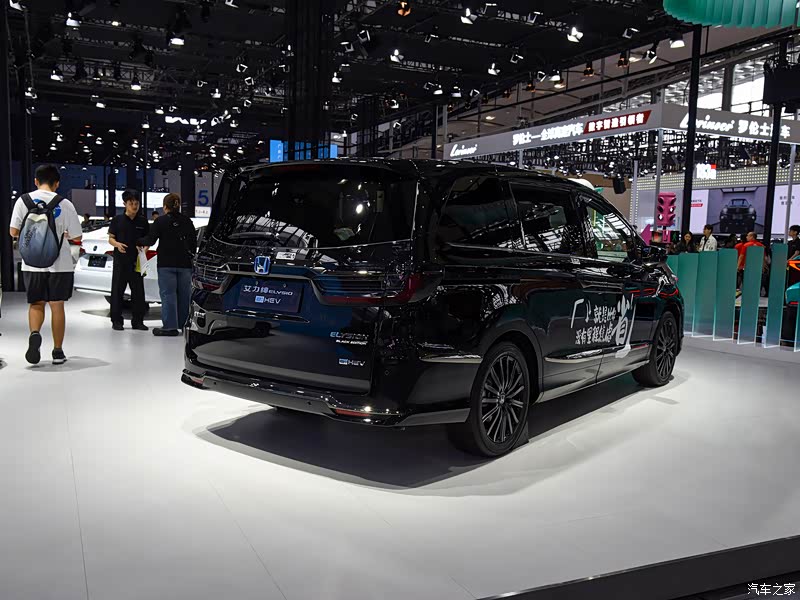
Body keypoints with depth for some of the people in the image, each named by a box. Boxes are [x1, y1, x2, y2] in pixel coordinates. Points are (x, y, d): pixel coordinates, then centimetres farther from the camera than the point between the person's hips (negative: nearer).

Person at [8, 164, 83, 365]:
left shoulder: (24, 200, -1)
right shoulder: (65, 204, -4)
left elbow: (14, 232, -1)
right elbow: (76, 237, -1)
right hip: (60, 263, -1)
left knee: (36, 303, 15)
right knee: (57, 306, 8)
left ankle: (34, 334, -13)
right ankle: (58, 351, 13)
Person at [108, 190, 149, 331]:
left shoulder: (143, 221, 8)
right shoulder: (117, 220, 4)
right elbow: (111, 238, 6)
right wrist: (117, 244, -15)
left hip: (137, 261, 1)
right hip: (120, 260, -1)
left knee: (138, 291, 3)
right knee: (117, 290, 1)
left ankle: (138, 321, 11)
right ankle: (116, 320, 8)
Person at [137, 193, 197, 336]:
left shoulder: (160, 221, -4)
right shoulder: (187, 222, 7)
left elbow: (150, 240, -7)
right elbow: (193, 243, 8)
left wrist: (139, 242, 12)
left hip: (166, 264, -4)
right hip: (185, 263, 4)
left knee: (168, 294, -3)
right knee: (184, 294, 9)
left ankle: (170, 326, -7)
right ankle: (184, 324, 14)